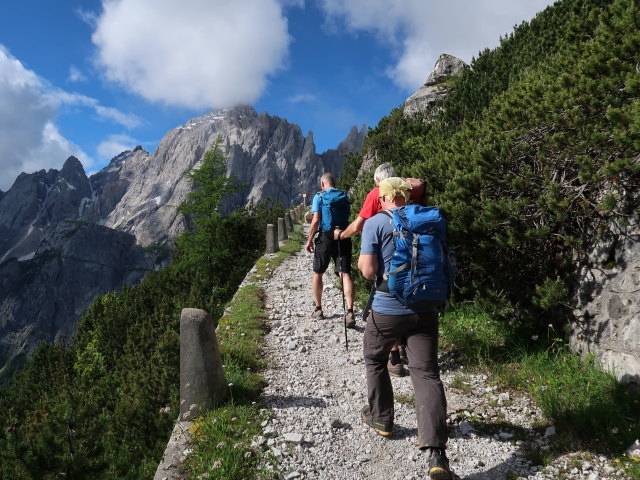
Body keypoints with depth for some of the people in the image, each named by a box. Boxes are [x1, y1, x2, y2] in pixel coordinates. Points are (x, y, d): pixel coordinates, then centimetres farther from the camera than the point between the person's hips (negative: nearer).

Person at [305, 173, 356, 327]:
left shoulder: (319, 197, -3)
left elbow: (316, 220, -10)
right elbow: (348, 217, 13)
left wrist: (310, 240, -2)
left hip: (325, 238, -2)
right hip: (343, 238, 2)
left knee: (318, 274, 15)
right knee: (345, 274, -5)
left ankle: (318, 309, 24)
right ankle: (350, 312, -19)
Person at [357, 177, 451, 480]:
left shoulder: (375, 223, -6)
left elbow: (369, 271, -13)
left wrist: (361, 261, 7)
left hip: (387, 310, -3)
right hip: (425, 310, 3)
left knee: (375, 361, 23)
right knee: (426, 375, 1)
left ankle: (381, 418, 35)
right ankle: (436, 452, -9)